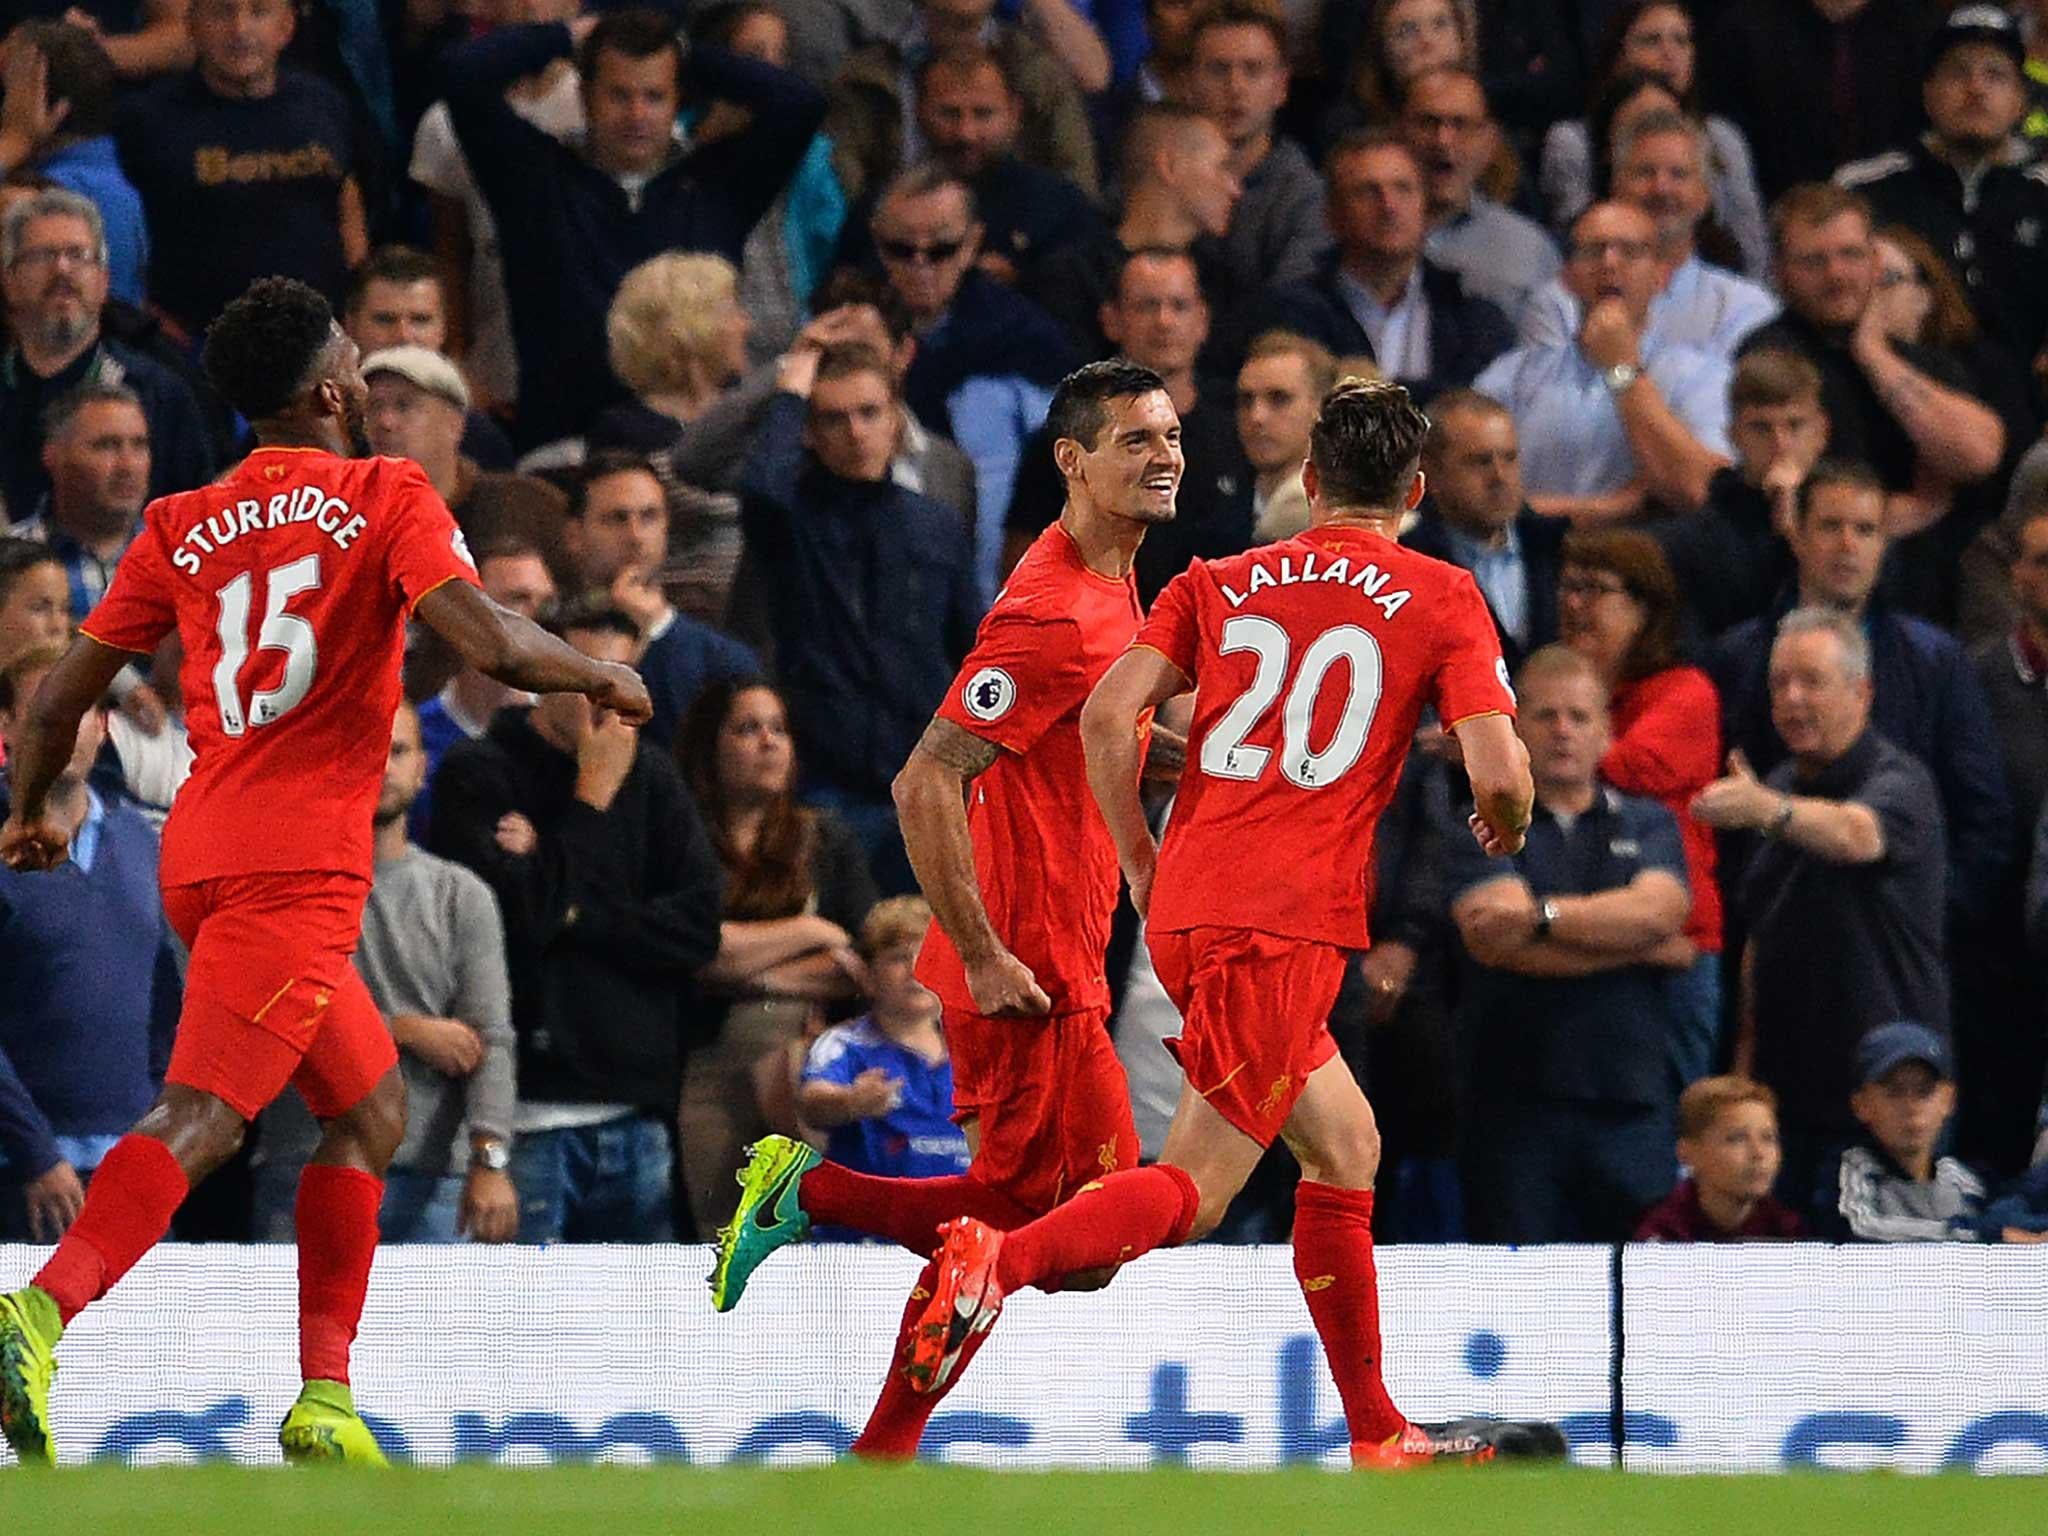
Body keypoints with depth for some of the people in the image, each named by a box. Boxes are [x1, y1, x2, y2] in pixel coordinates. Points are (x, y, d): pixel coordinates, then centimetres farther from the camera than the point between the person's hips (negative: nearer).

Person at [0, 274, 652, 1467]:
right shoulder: (388, 499, 0)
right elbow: (491, 643, -13)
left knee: (373, 1107, 19)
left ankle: (325, 1401, 10)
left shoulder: (184, 528, 14)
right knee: (201, 1115, -18)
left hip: (205, 855, 7)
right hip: (298, 864, -7)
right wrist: (603, 678, 6)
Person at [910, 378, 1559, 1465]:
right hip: (1289, 925, -6)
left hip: (1185, 912, 6)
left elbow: (1108, 714, 1)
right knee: (1192, 1193, -9)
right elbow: (1498, 774, -6)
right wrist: (1506, 828, 17)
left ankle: (1378, 1437, 23)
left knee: (1347, 1149, 20)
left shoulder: (1220, 584, 14)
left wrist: (1142, 866, 12)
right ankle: (999, 1260, -35)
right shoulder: (1440, 600, 4)